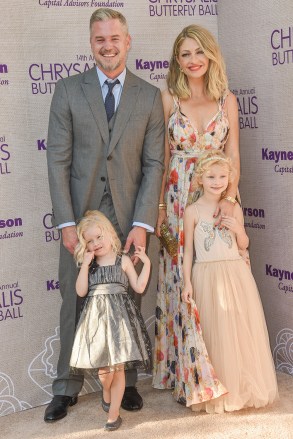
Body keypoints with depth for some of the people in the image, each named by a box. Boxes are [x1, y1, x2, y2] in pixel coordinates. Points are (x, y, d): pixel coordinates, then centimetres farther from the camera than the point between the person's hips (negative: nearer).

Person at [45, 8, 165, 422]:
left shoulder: (150, 97, 4)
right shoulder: (68, 91, 2)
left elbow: (154, 164, 0)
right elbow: (58, 160, -2)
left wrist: (142, 224, -10)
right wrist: (66, 223, -9)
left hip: (128, 218, 0)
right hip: (80, 216, 0)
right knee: (74, 302, 9)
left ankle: (126, 382, 27)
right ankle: (67, 388, 24)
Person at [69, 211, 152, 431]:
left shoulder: (123, 260, 6)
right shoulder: (89, 264, 10)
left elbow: (139, 287, 3)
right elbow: (81, 291, -1)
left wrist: (146, 262, -2)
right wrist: (85, 265, -5)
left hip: (119, 316, -1)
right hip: (97, 318, 1)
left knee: (118, 367, 0)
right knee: (104, 367, -3)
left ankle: (114, 413, 11)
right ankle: (106, 391, 32)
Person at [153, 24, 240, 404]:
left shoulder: (227, 100, 8)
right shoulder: (169, 98, 4)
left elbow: (233, 155, 3)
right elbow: (161, 156, 2)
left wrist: (229, 197, -13)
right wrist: (160, 206, -5)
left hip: (219, 198, 1)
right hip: (178, 200, -1)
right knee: (181, 282, 0)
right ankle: (185, 374, 13)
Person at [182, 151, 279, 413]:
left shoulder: (234, 208, 7)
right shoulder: (193, 211, -2)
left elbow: (243, 245, 13)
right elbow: (188, 249, 0)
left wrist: (238, 229, -7)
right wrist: (187, 282, -6)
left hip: (236, 274, 3)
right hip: (207, 276, -3)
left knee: (242, 330, 5)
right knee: (214, 333, 3)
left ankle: (243, 388, 22)